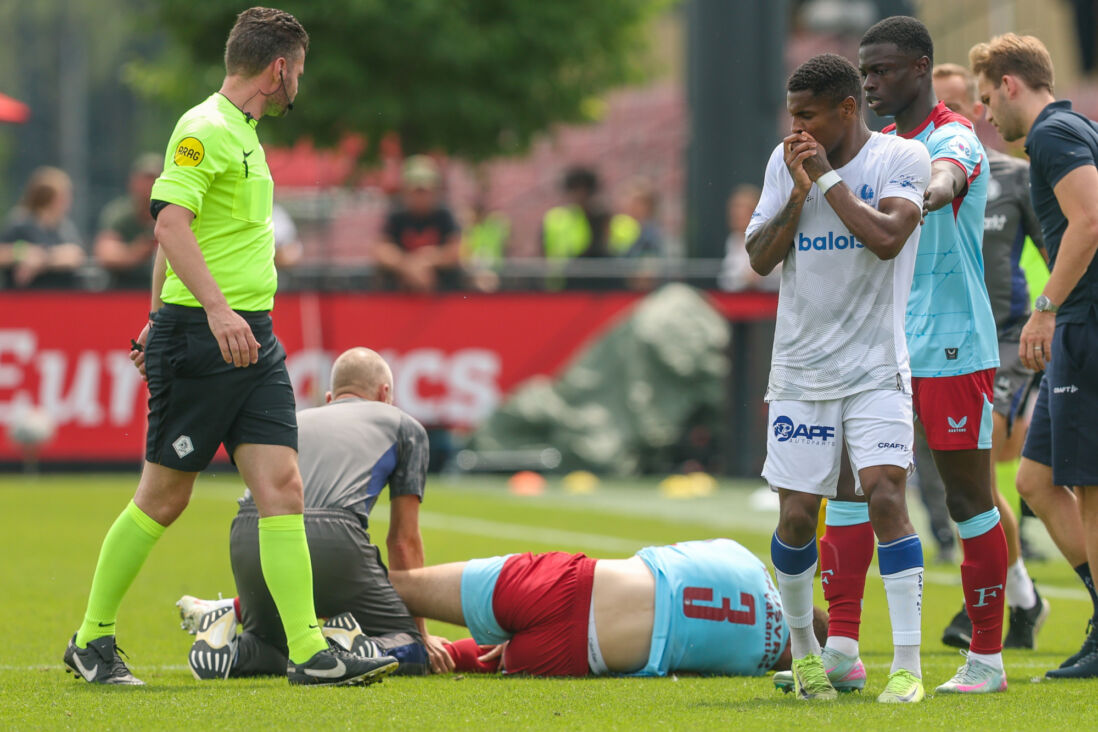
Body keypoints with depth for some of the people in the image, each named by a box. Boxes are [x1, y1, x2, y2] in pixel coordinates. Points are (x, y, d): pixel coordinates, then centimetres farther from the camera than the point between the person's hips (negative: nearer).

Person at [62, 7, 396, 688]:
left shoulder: (244, 133, 17)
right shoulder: (205, 129, -12)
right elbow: (170, 223, -24)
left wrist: (160, 317, 30)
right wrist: (216, 308, -34)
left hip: (253, 338, 9)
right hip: (199, 337, -9)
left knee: (282, 485, -2)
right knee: (164, 498, 0)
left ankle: (308, 650, -7)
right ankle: (92, 639, 14)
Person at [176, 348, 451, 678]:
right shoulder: (405, 427, 26)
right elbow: (404, 541, 26)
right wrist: (420, 631, 34)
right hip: (330, 535, -4)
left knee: (269, 650, 28)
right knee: (411, 652, 10)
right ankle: (352, 650, -21)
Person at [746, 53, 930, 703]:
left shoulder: (902, 158, -5)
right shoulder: (786, 162, 7)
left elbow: (886, 238, -21)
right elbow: (760, 258, 2)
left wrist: (828, 177, -14)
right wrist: (800, 191, -10)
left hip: (877, 368, -4)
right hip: (801, 368, 4)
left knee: (885, 493, -18)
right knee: (796, 518, 1)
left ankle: (908, 665, -16)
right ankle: (804, 646, 25)